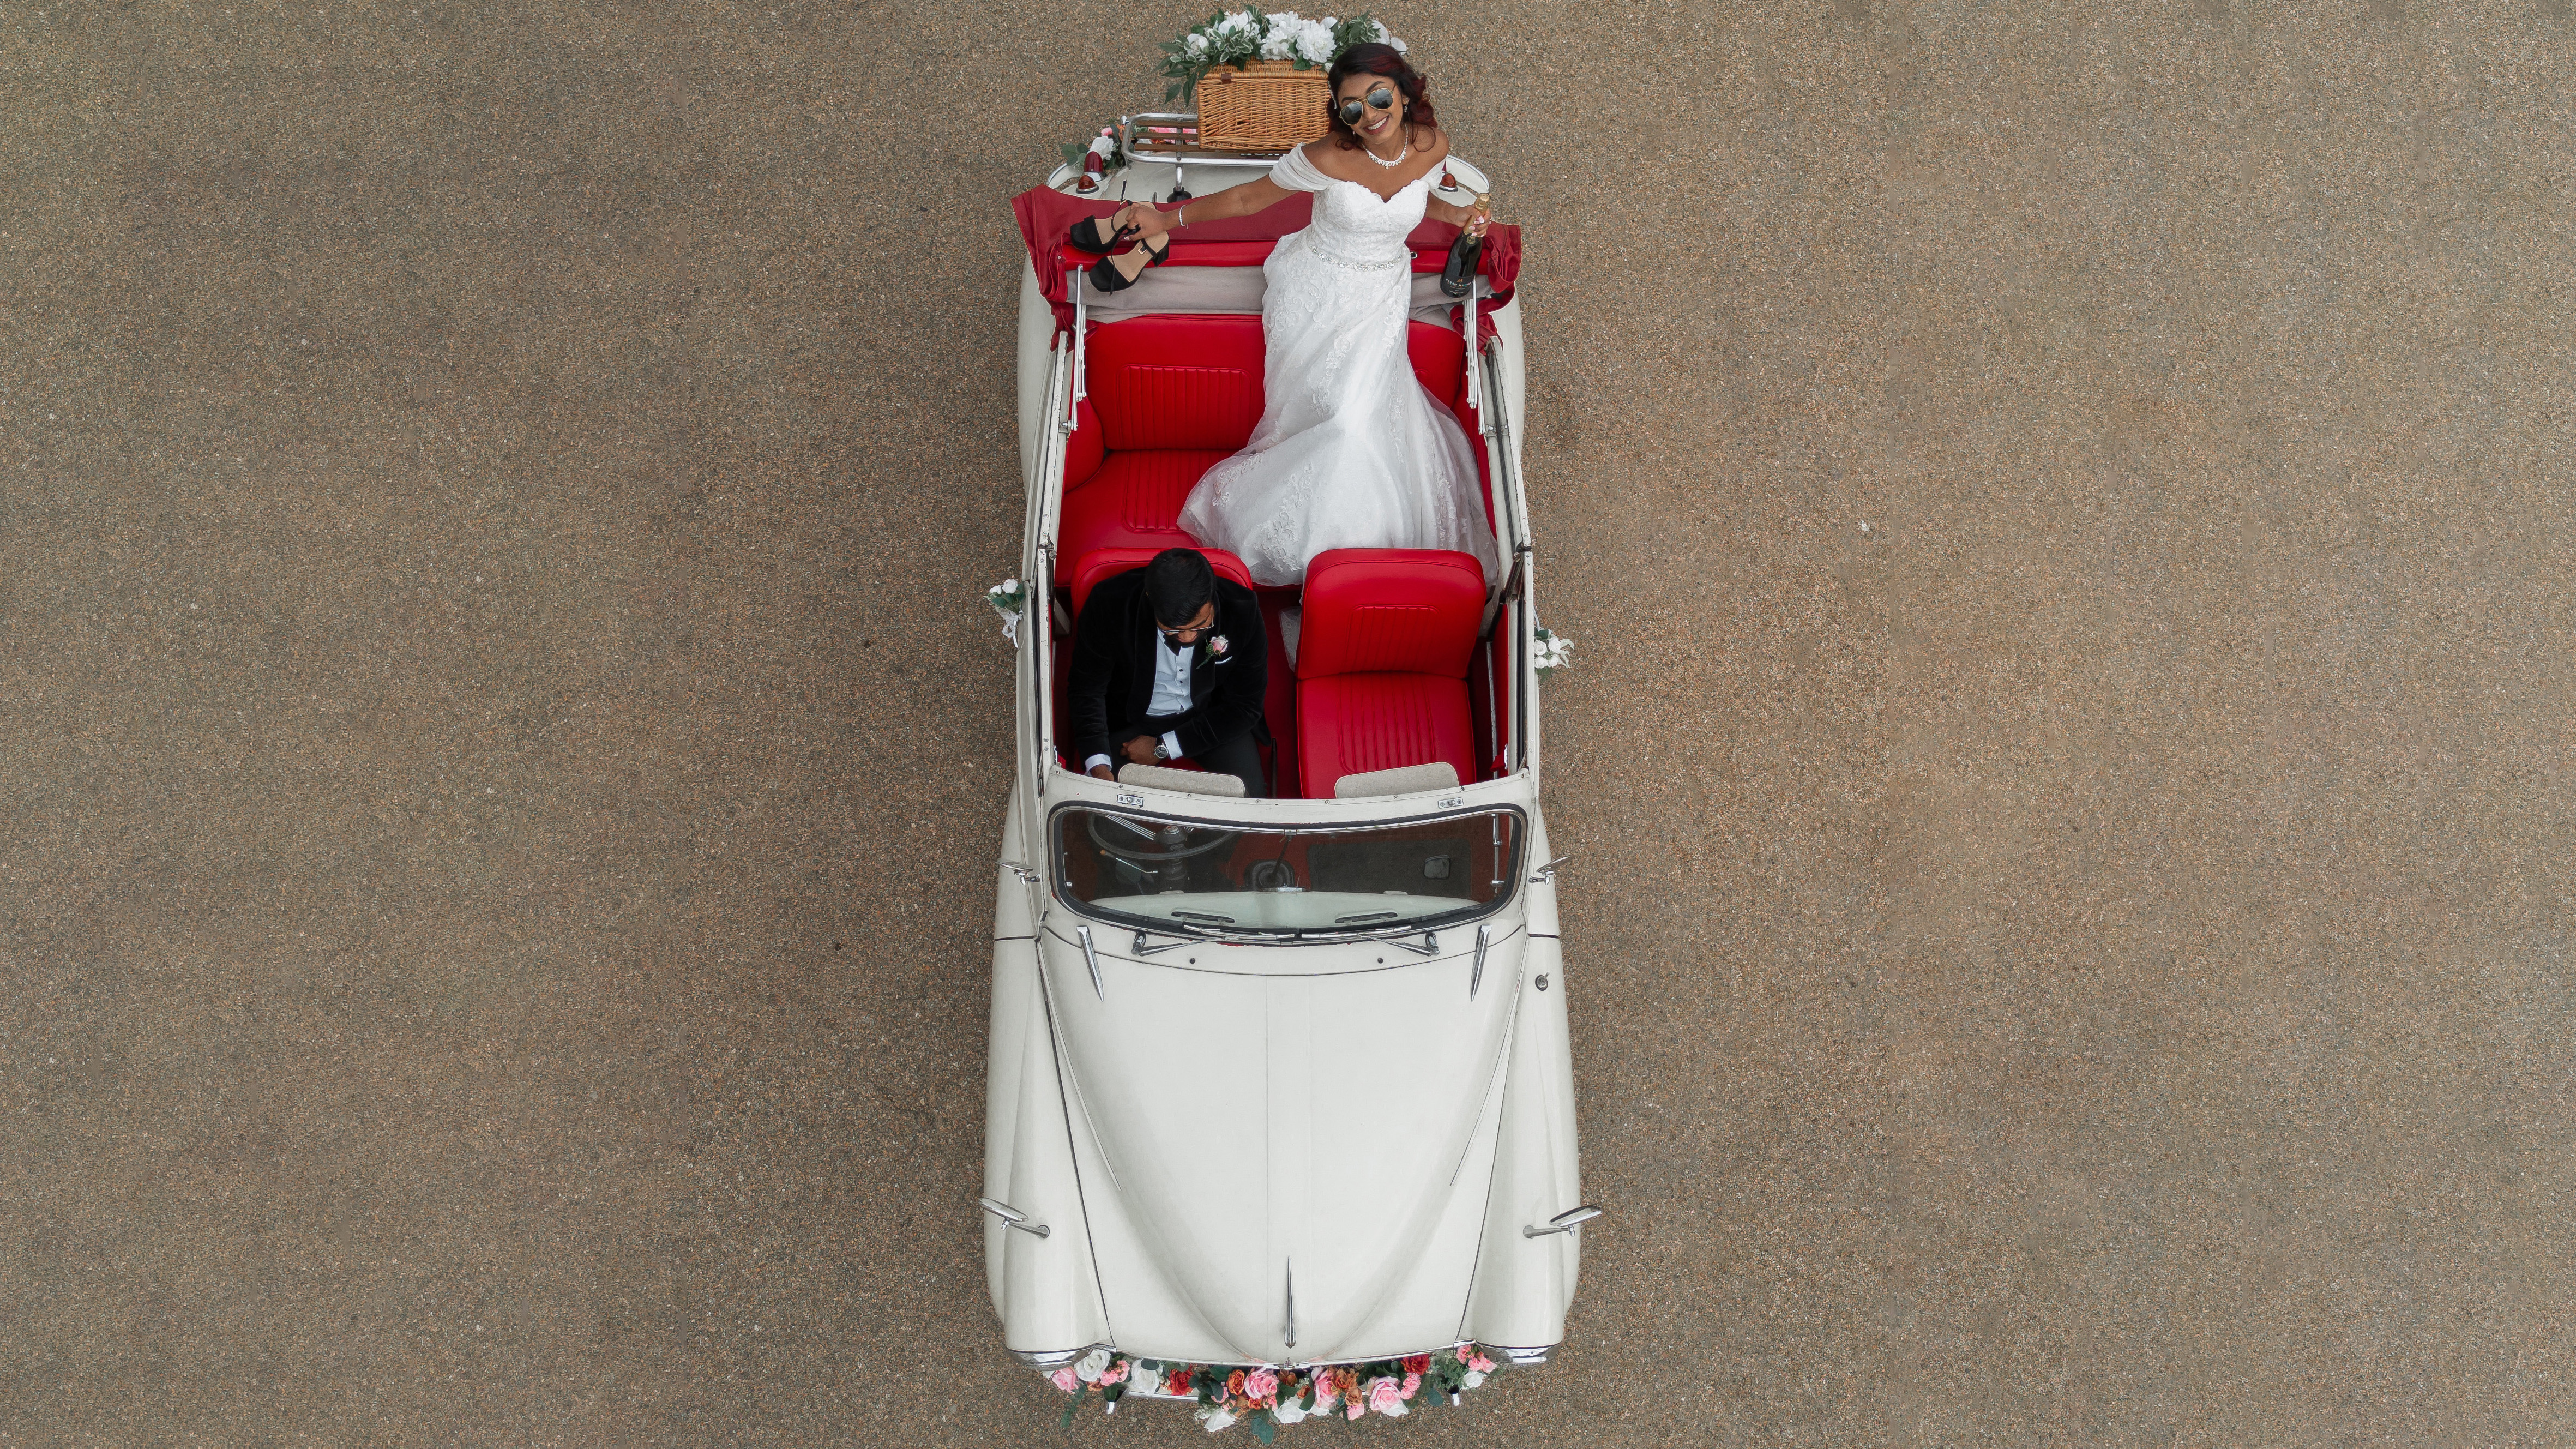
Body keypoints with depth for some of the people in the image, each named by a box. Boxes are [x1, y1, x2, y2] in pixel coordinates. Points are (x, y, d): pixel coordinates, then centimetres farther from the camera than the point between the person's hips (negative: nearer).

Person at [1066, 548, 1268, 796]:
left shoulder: (1244, 610, -25)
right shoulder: (1109, 605, -27)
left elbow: (1245, 706, -13)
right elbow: (1086, 689, -13)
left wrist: (1163, 747, -17)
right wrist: (1098, 764, -30)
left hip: (1211, 717, 1)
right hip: (1131, 718, 0)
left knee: (1249, 795, -20)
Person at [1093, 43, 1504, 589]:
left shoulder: (1432, 146, -12)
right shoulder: (1329, 159, -25)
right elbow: (1249, 198, -11)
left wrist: (1453, 213, -5)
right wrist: (1168, 219, -9)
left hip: (1382, 299, 3)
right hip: (1317, 296, -3)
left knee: (1364, 414, -2)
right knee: (1329, 411, -2)